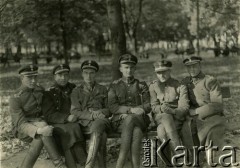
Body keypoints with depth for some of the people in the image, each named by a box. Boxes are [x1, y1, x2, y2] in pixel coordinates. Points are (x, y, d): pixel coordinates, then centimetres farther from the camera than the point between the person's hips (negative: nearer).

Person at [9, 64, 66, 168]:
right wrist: (40, 130, -44)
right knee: (41, 125, -36)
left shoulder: (39, 90, 3)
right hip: (22, 130, -6)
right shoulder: (15, 99, -15)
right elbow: (21, 124, -26)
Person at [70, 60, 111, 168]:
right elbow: (75, 112, 3)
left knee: (97, 126, -38)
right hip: (85, 123, -1)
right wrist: (92, 115, -13)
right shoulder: (76, 91, 15)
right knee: (102, 135, -36)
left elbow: (109, 109, 19)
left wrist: (100, 112, -6)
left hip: (101, 120, 1)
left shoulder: (103, 89, 22)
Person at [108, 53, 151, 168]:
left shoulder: (142, 85, 17)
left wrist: (128, 113, -11)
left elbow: (148, 106, 6)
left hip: (140, 120, 1)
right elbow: (112, 107, 2)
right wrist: (131, 109, -15)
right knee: (136, 131, -35)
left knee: (130, 119, -37)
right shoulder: (114, 86, 15)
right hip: (120, 121, -1)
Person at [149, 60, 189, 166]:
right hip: (160, 117, 2)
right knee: (166, 118, -35)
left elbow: (184, 108, -10)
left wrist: (172, 111, -30)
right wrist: (161, 108, -22)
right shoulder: (153, 86, 6)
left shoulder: (180, 87, -2)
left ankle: (168, 162, -23)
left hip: (177, 118, -2)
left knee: (162, 132, -33)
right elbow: (154, 106, 2)